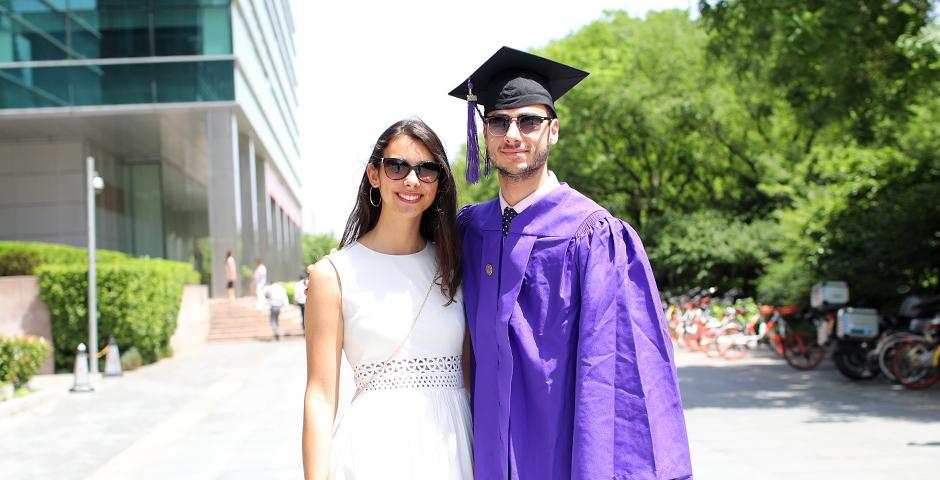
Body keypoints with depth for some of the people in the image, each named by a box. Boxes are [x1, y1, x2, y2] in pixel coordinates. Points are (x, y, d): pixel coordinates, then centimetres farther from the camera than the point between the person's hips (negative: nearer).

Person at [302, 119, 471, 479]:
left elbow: (471, 371, 9)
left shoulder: (451, 265, 7)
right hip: (376, 448, -3)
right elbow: (321, 397, -7)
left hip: (454, 447, 4)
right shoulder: (334, 273, -5)